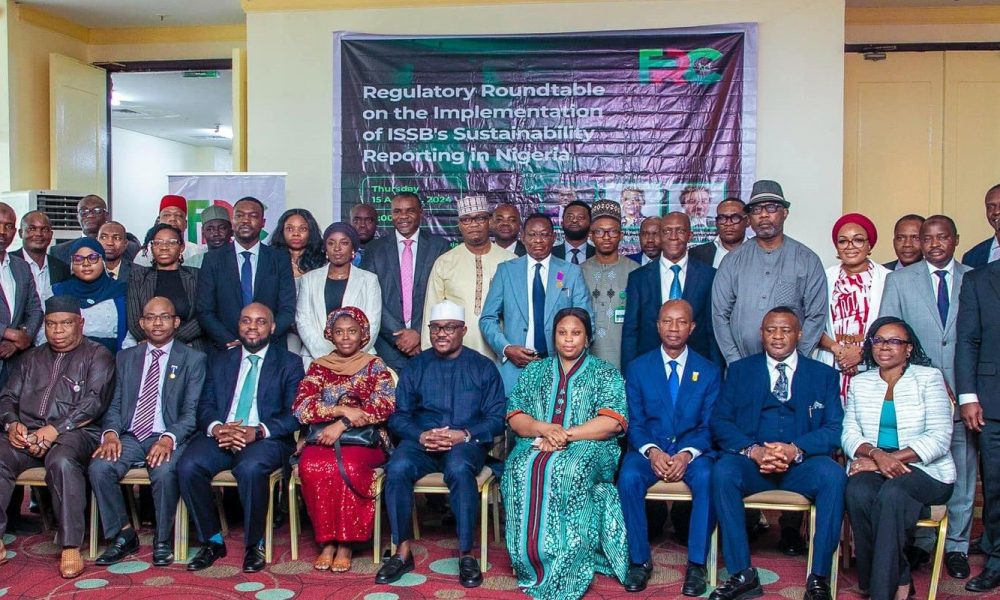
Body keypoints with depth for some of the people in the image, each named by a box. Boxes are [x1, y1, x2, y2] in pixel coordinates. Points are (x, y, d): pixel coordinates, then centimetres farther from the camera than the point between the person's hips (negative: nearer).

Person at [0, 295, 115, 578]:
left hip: (75, 433, -5)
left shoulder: (97, 356, 9)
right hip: (26, 433, 5)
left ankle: (70, 549, -33)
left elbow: (94, 402, -6)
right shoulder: (32, 358, 27)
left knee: (61, 461, -37)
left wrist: (54, 429, -18)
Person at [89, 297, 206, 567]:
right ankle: (123, 535, -4)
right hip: (130, 437, 4)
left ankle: (163, 540, -9)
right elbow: (115, 404, 13)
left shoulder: (193, 359, 6)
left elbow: (191, 411, -3)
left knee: (165, 472, -33)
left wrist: (168, 439, -20)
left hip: (169, 438, -3)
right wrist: (110, 433, -9)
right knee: (99, 468, -24)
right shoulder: (125, 357, 19)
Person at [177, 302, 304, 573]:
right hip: (220, 436, 4)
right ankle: (212, 541, -6)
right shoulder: (221, 362, 20)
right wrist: (216, 428, -12)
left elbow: (295, 414, -2)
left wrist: (258, 432, -19)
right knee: (188, 465, -25)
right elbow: (205, 406, 11)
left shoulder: (289, 363, 8)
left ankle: (254, 544, -13)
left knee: (250, 468, -35)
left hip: (265, 439, -4)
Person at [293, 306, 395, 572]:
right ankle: (327, 541, -19)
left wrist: (342, 424, -17)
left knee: (348, 466, -34)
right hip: (323, 439, 2)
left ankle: (345, 543, -20)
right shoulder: (319, 367, 14)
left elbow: (385, 405, -7)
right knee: (311, 466, -31)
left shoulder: (375, 365, 9)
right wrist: (342, 410, -13)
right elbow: (301, 408, 1)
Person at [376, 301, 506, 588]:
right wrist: (420, 435, -13)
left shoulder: (483, 367, 8)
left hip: (467, 443, -2)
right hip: (421, 441, 2)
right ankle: (402, 551, -18)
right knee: (397, 468, -30)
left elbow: (497, 418, 0)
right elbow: (398, 415, 6)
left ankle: (466, 554, -26)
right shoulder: (416, 366, 13)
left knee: (459, 468, -37)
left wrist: (465, 435, -16)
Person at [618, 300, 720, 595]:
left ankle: (697, 563, -20)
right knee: (629, 478, -31)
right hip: (649, 450, 0)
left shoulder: (709, 371, 7)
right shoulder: (637, 368, 7)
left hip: (692, 451, 0)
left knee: (707, 478, -32)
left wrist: (687, 454, -18)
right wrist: (652, 451, -18)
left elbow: (709, 425, 0)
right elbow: (635, 422, 1)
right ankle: (639, 560, -16)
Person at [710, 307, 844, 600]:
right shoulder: (740, 370, 14)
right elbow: (720, 422, 4)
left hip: (801, 465, 0)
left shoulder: (824, 374, 13)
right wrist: (753, 450, -15)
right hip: (752, 463, 0)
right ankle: (742, 575, -23)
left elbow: (835, 428, 1)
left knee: (833, 475, -32)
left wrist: (795, 450, -18)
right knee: (723, 471, -31)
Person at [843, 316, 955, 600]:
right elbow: (849, 435, 6)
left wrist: (893, 458, -17)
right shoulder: (860, 383, 15)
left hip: (924, 471, -3)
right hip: (872, 467, 3)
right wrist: (876, 454, -16)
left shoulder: (929, 378, 4)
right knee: (857, 493, -32)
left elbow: (939, 438, -6)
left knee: (891, 494, -35)